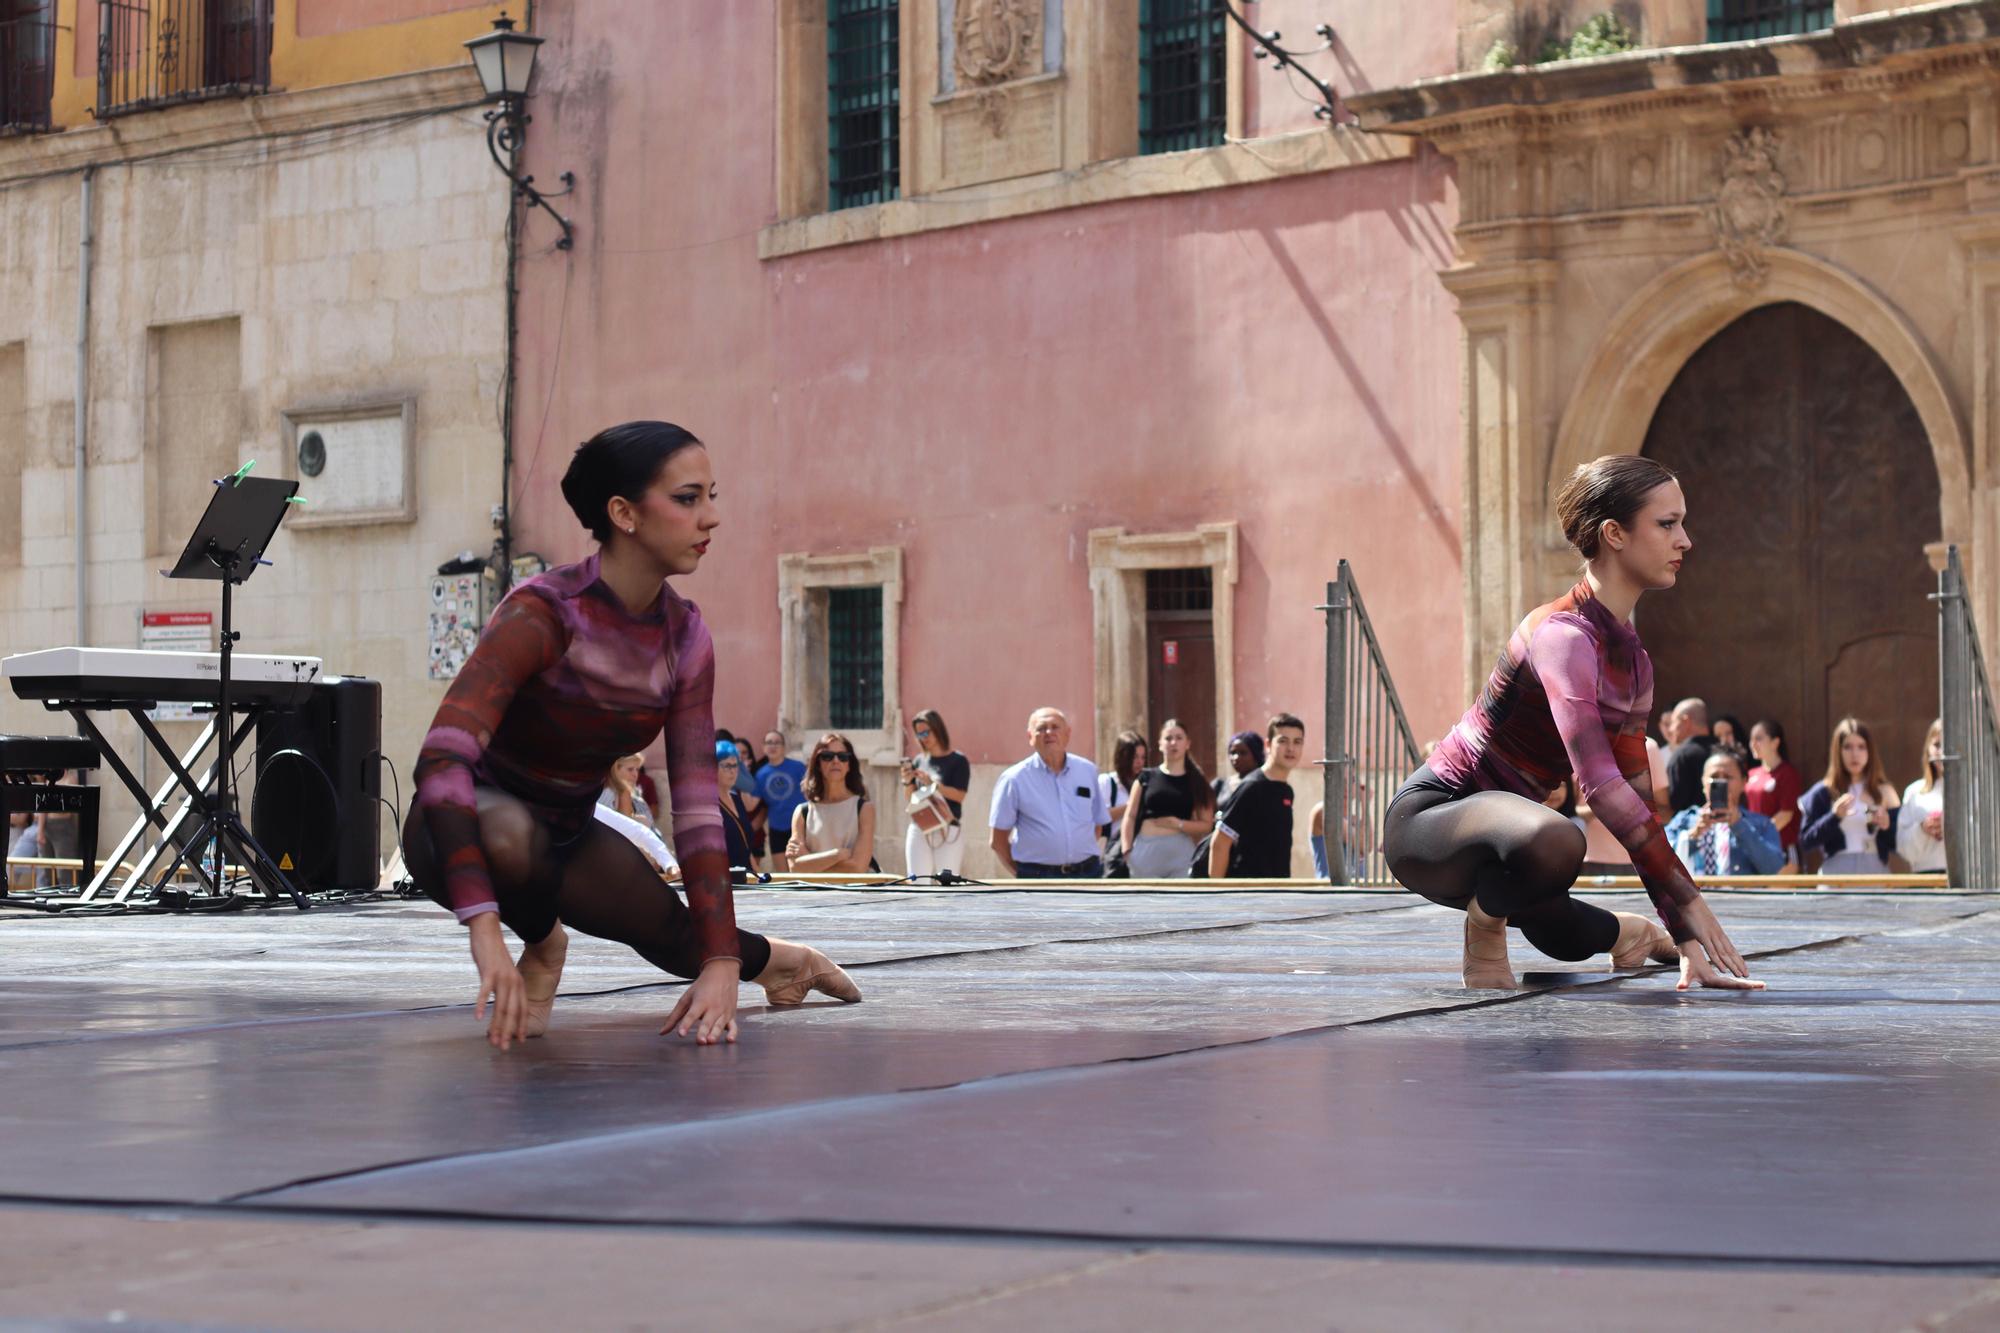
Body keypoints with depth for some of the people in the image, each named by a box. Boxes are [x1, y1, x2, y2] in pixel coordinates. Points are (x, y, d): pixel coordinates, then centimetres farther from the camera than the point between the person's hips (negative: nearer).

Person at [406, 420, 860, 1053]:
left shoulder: (685, 638, -8)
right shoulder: (542, 613, -28)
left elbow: (697, 807, -10)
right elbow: (443, 758, -37)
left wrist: (721, 964, -18)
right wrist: (485, 930, -46)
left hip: (568, 833, 6)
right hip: (470, 831, -6)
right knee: (510, 837, -39)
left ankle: (770, 957, 44)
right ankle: (541, 943, -5)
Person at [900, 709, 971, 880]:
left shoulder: (958, 761, -2)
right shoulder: (919, 761, 11)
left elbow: (959, 795, -12)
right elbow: (909, 798, 14)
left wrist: (931, 783, -20)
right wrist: (907, 782, -6)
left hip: (949, 830, -4)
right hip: (919, 829, 4)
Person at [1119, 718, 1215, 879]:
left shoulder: (1196, 781, 8)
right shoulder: (1147, 777, 10)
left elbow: (1206, 825, 5)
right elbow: (1130, 817, 7)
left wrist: (1179, 824, -10)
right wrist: (1126, 850, -5)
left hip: (1181, 852, -1)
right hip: (1146, 851, 1)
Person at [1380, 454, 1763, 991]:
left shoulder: (1633, 659, 7)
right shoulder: (1563, 635, -23)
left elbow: (1635, 794, 7)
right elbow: (1598, 782, -32)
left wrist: (1689, 945, 1)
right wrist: (1688, 899, -33)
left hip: (1498, 830, 10)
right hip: (1428, 819, -10)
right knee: (1554, 840, -38)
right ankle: (1484, 928, -11)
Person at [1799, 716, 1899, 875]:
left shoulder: (1884, 792, 8)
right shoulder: (1822, 793, 5)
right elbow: (1805, 843, -1)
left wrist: (1887, 827, -13)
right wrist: (1834, 817, -13)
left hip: (1875, 874, 1)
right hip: (1836, 875, -1)